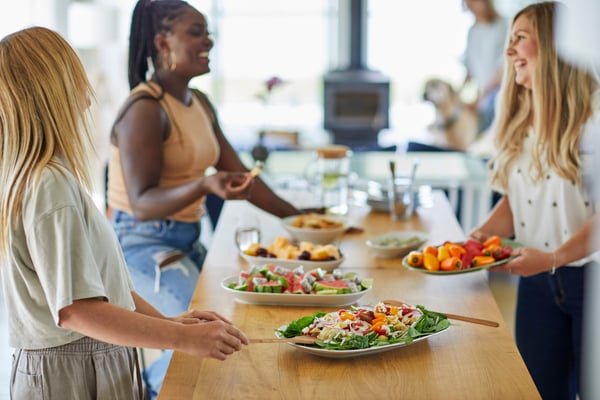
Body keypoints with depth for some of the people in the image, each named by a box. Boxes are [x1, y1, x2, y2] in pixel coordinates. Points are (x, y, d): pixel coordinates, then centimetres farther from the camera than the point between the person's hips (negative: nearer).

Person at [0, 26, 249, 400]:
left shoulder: (43, 174, 8)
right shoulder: (51, 185, -22)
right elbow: (77, 309, -27)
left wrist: (166, 320, 7)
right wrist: (184, 338, -26)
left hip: (98, 364, 9)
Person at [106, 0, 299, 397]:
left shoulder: (200, 104, 10)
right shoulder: (145, 110, -18)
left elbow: (239, 174, 13)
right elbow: (142, 203, -24)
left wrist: (298, 218, 9)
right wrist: (205, 185, -40)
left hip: (187, 242, 9)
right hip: (141, 245, -9)